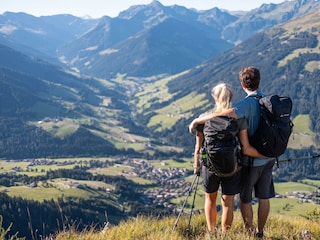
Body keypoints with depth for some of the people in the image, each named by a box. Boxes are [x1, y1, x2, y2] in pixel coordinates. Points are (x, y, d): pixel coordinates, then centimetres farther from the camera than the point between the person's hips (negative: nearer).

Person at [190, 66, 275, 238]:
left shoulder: (248, 103, -21)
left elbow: (225, 114, -38)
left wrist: (198, 120, -32)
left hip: (251, 159, -6)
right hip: (268, 157, 7)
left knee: (245, 198, 11)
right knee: (264, 197, 15)